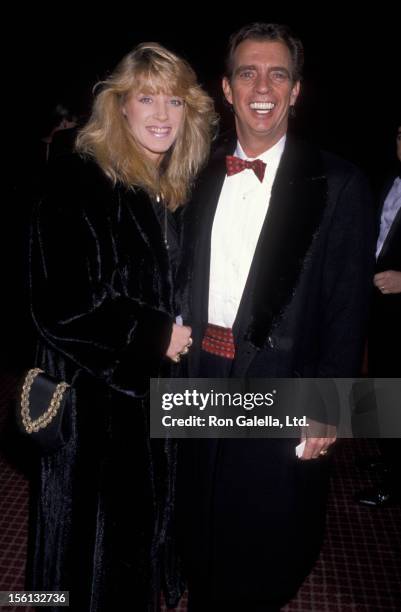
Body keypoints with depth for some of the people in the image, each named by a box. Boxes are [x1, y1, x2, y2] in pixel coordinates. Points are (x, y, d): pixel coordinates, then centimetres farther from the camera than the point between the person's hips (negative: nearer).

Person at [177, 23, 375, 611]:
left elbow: (349, 307, -9)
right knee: (201, 535, 23)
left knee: (269, 544, 16)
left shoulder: (339, 184, -8)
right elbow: (186, 274, 9)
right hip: (200, 378, 4)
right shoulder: (202, 175, 6)